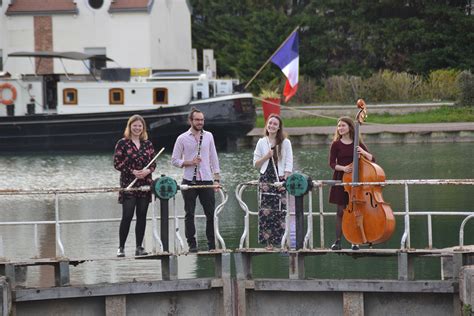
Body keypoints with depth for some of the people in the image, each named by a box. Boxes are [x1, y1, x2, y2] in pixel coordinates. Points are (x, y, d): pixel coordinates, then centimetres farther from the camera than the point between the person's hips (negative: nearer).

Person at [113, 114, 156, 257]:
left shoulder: (147, 144, 11)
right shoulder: (122, 143, -2)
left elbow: (153, 163, 12)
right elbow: (117, 163, -5)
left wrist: (147, 171, -9)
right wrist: (133, 172, -15)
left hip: (145, 185, 4)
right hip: (128, 185, -4)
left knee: (142, 216, 5)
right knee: (127, 216, -8)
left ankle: (139, 247, 10)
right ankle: (121, 247, -1)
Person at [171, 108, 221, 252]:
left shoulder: (208, 136, 10)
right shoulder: (182, 138, 2)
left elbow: (213, 158, 13)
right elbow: (174, 160, 4)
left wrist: (217, 178, 6)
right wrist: (189, 162, -12)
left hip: (206, 180, 2)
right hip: (189, 181, -2)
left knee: (211, 213, 0)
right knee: (190, 214, 1)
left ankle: (212, 244, 6)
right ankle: (192, 244, 6)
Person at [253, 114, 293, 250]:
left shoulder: (285, 143, 5)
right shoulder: (262, 142, 10)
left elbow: (289, 164, 1)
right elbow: (256, 164, 11)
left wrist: (285, 180, -9)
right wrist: (266, 156, -6)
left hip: (280, 181, -1)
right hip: (265, 180, 1)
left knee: (280, 212, -4)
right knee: (265, 211, -5)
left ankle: (277, 241, 1)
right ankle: (268, 242, -2)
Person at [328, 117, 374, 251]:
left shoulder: (357, 144, 4)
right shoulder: (336, 144, 1)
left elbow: (372, 159, 3)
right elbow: (332, 163, -3)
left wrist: (363, 152, -17)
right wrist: (343, 168, -21)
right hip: (341, 180, -1)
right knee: (341, 211, -1)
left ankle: (355, 242, 8)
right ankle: (338, 241, 3)